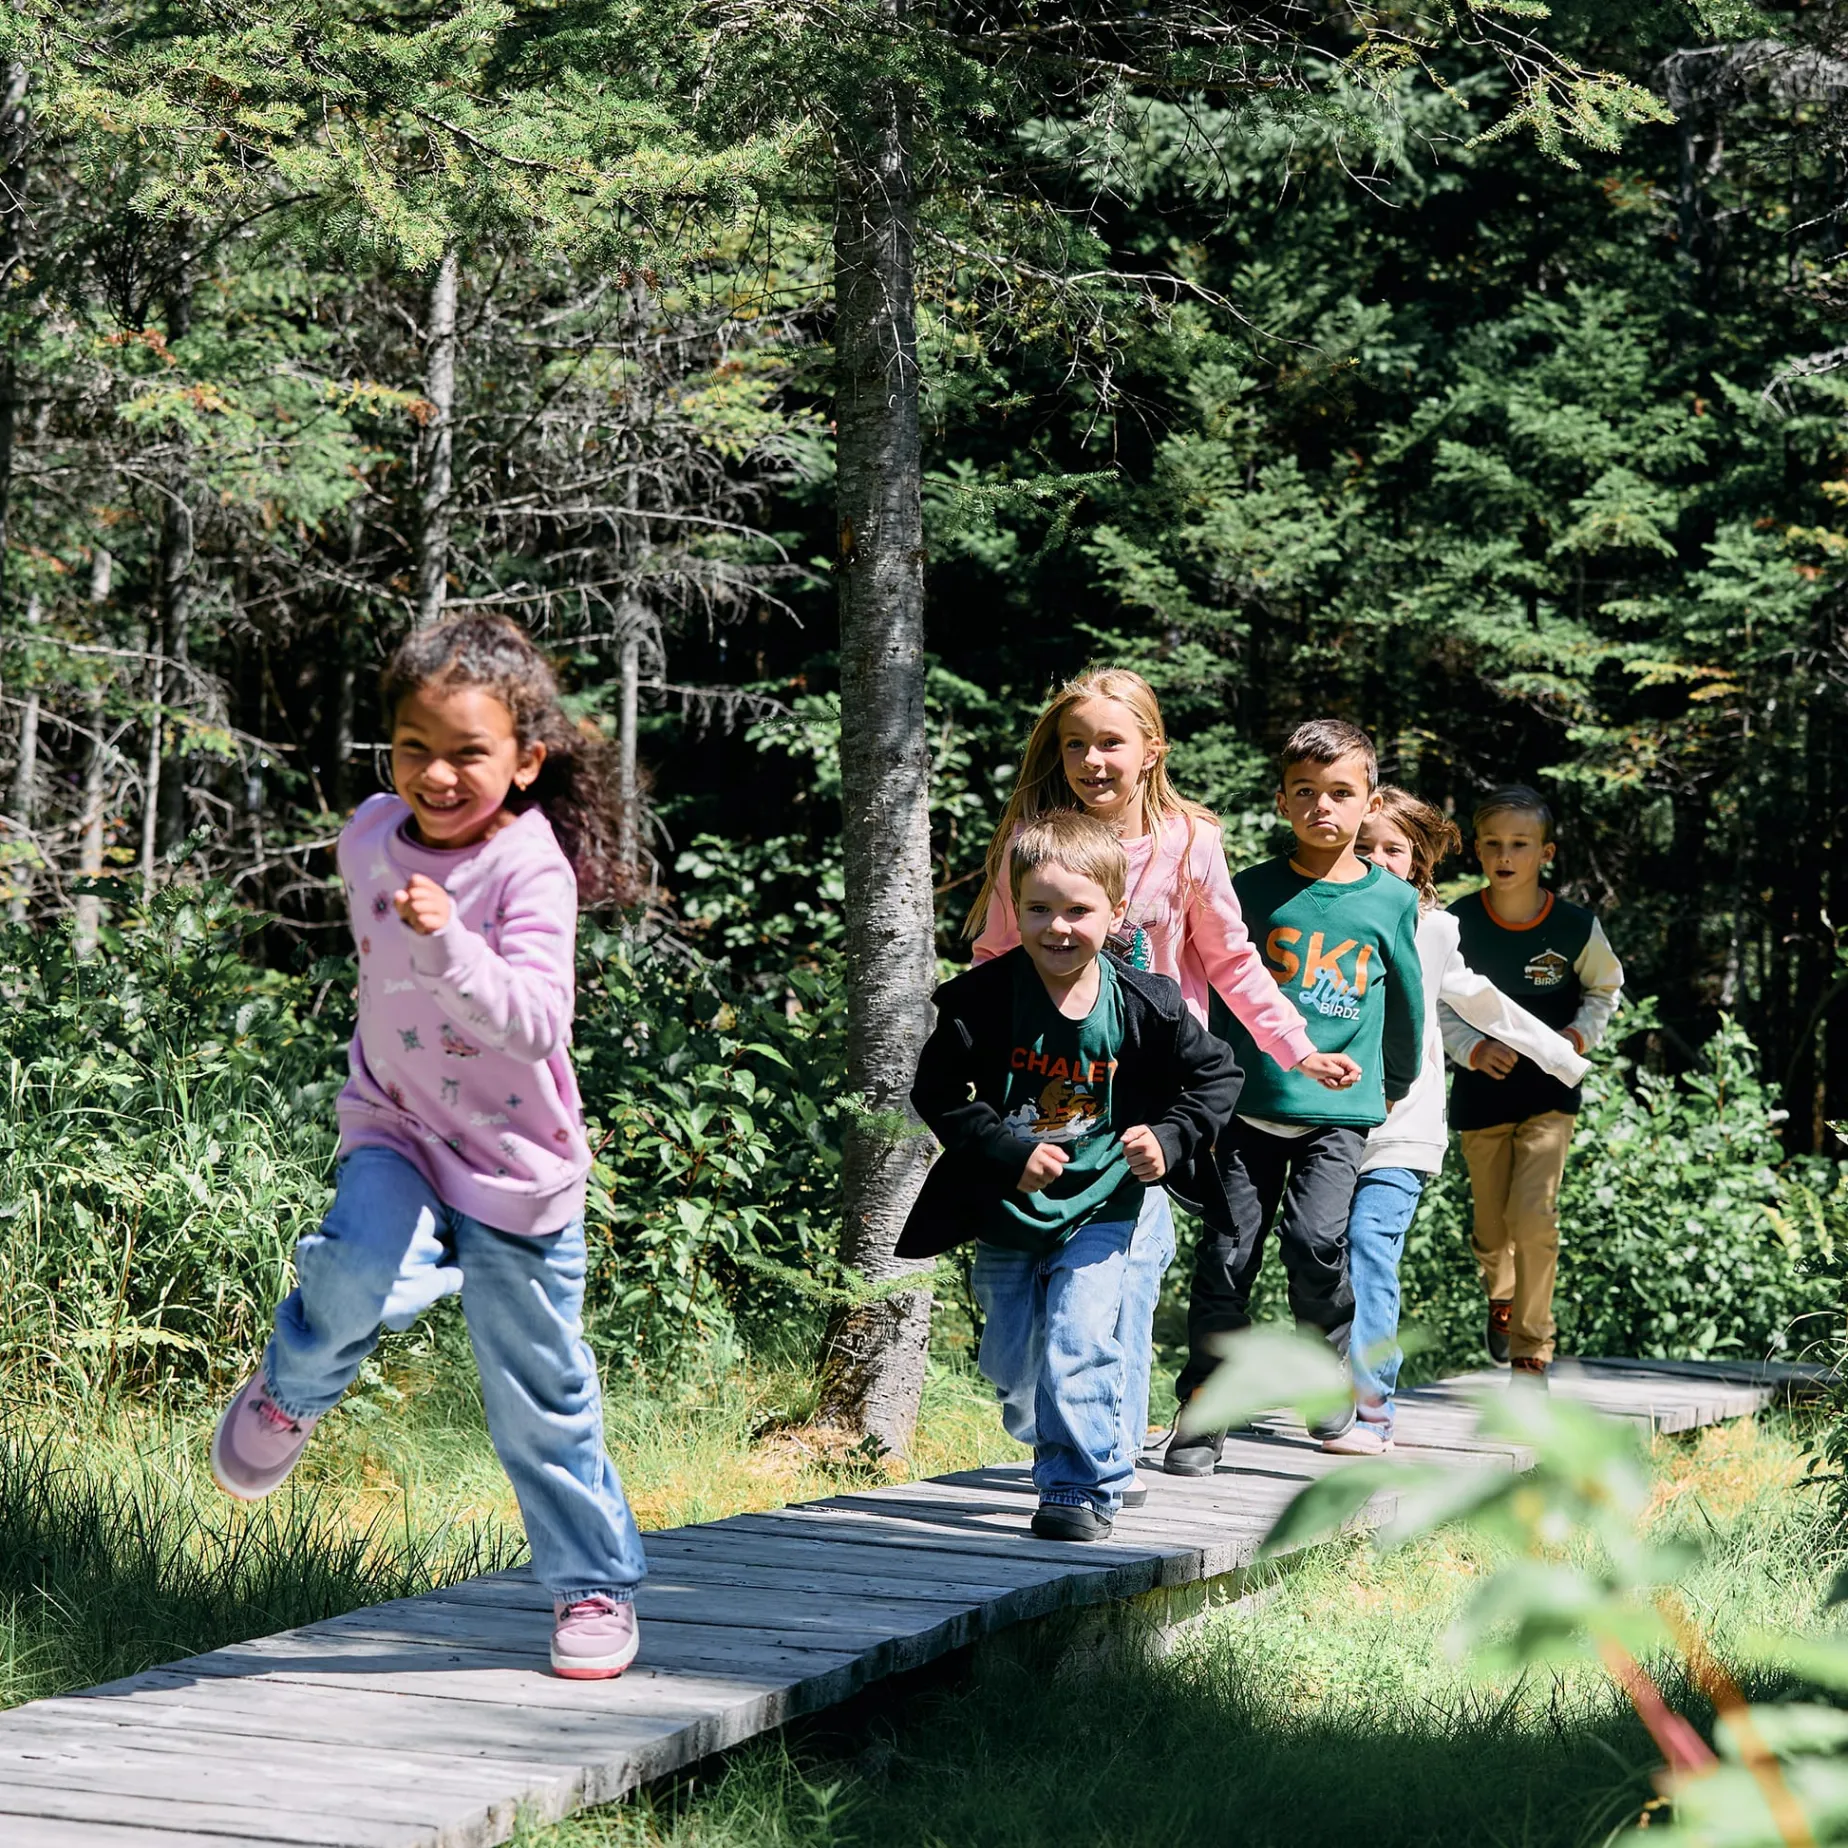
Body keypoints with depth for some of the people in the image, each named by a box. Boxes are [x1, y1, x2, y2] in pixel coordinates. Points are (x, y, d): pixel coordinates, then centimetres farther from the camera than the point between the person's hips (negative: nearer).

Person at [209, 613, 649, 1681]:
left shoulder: (531, 869, -21)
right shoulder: (371, 836, -3)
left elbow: (533, 1023, -34)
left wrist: (448, 944, -45)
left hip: (515, 1163, -3)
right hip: (396, 1127, 3)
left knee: (541, 1394, 4)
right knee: (363, 1268, -30)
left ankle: (596, 1583, 23)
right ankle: (293, 1388, 2)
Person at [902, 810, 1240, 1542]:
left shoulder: (1145, 1004, -11)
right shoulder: (983, 999, -15)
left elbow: (1216, 1075, 2)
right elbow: (939, 1092, -12)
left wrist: (1170, 1139, -12)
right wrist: (1009, 1152, -22)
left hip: (1100, 1211, -2)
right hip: (1006, 1212, 2)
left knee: (1079, 1347, -17)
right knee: (1014, 1368, 12)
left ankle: (1083, 1487, -4)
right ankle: (1089, 1452, 38)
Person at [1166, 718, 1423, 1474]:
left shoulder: (1391, 900, 4)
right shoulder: (1253, 891, 2)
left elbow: (1406, 1002, 17)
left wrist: (1395, 1087, 25)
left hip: (1339, 1108, -1)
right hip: (1248, 1106, 1)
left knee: (1316, 1241, -19)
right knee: (1227, 1257, -1)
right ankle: (1202, 1418, 10)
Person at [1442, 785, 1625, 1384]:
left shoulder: (1576, 927, -9)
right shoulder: (1458, 925, -11)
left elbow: (1606, 987, 9)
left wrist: (1580, 1033, -8)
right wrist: (1475, 1049, -19)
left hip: (1550, 1090, -1)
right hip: (1481, 1092, 1)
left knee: (1534, 1214, -17)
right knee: (1492, 1226, 11)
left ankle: (1531, 1351, -6)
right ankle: (1501, 1296, 47)